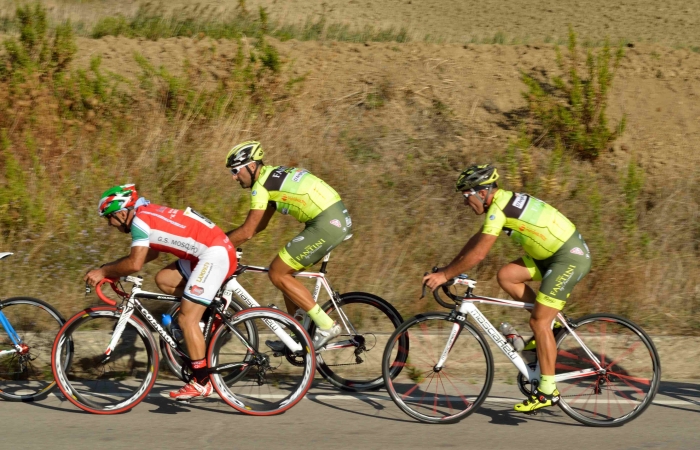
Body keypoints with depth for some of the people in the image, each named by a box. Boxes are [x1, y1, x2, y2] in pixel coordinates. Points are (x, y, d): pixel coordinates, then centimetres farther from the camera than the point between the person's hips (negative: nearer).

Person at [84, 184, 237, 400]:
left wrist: (103, 272, -5)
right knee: (163, 279, 13)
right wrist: (112, 267, 21)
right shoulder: (149, 212, 17)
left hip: (216, 254, -10)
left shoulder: (139, 220, -10)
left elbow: (135, 264, -18)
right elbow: (151, 253, 27)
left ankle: (201, 383, -4)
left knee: (186, 319, -7)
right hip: (209, 252, 10)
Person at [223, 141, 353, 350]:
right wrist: (224, 237, 26)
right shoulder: (273, 176, 21)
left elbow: (247, 232, -8)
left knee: (277, 274, -3)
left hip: (327, 224, -10)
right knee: (284, 272, 17)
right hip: (340, 218, 10)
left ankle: (326, 325, -4)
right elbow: (258, 225, 27)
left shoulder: (261, 185, -8)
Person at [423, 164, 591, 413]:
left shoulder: (498, 209, -19)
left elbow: (478, 254, -22)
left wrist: (445, 275, -15)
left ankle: (547, 391, -3)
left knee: (539, 321, -9)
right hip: (554, 253, 9)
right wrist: (449, 267, 17)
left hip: (570, 257, -9)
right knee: (506, 276, 2)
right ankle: (551, 323, 13)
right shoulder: (502, 200, 11)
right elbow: (477, 239, 19)